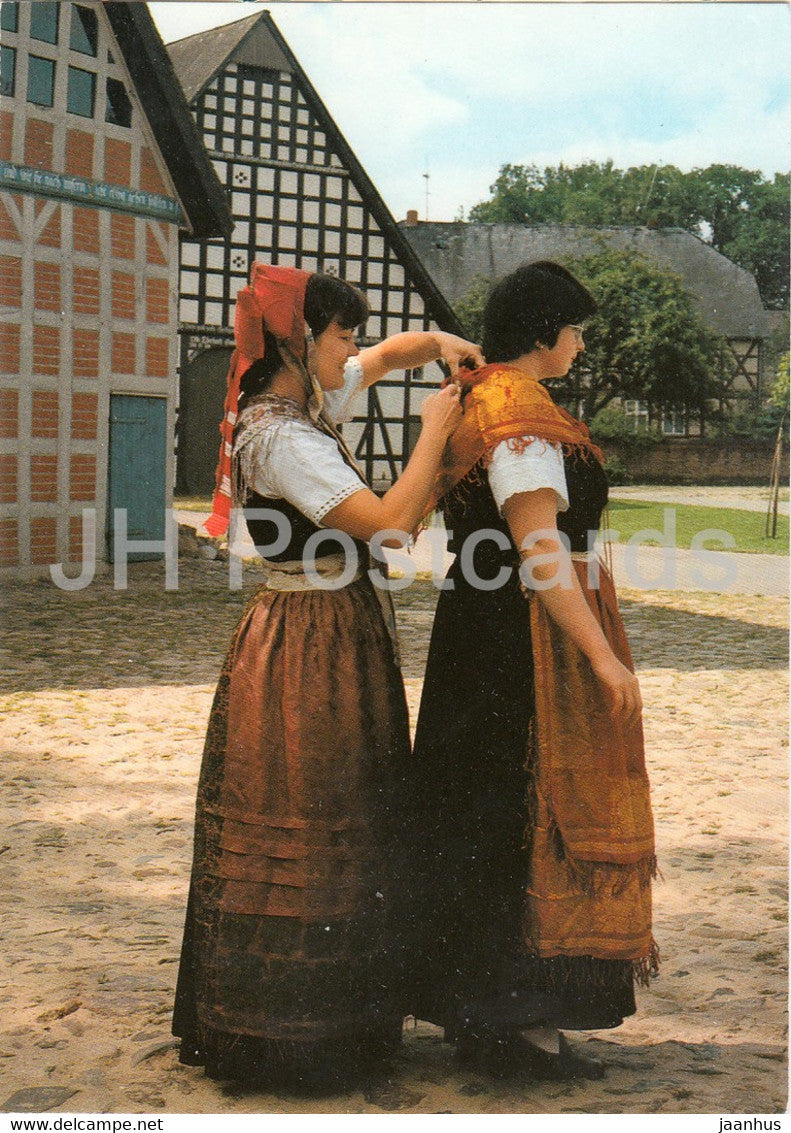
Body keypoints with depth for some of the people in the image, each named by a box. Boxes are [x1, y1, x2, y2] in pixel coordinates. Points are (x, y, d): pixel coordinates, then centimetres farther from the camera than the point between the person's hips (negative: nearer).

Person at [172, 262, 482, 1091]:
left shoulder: (307, 403, 8)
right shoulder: (280, 438, -21)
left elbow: (385, 355, 24)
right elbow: (391, 523, -27)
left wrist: (440, 345, 4)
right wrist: (435, 429, -15)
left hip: (333, 640, 10)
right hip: (307, 645, -10)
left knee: (336, 827, 17)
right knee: (302, 830, -1)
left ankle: (330, 1013, 31)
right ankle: (285, 1036, 11)